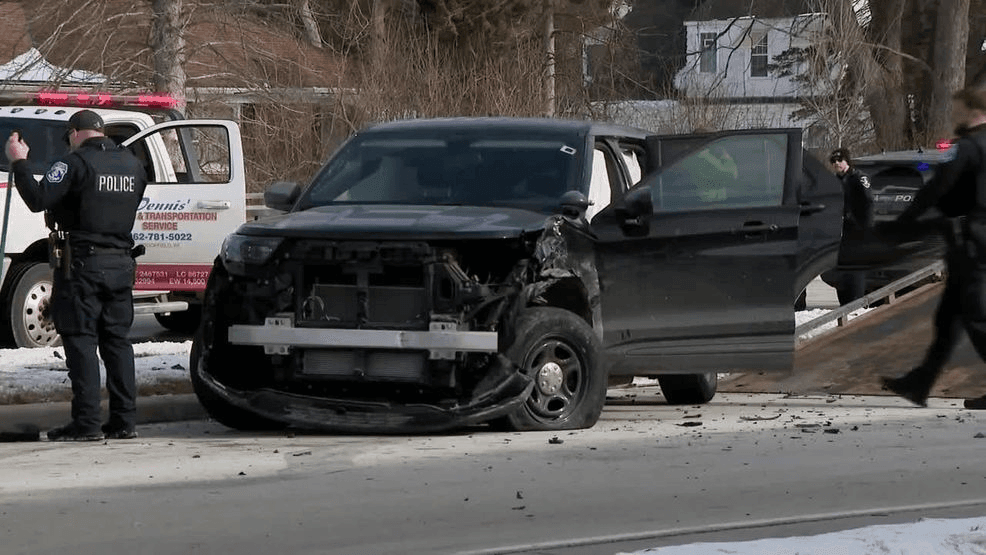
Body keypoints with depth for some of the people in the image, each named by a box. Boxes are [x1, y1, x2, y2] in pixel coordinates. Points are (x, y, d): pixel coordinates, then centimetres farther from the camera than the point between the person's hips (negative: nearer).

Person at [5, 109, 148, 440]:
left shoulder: (76, 162, -11)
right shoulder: (132, 165, 11)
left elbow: (38, 199, -18)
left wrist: (18, 162, -6)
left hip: (81, 264, -6)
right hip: (120, 263, 6)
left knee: (81, 341, -4)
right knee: (117, 340, 11)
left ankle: (86, 422, -8)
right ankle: (124, 420, 9)